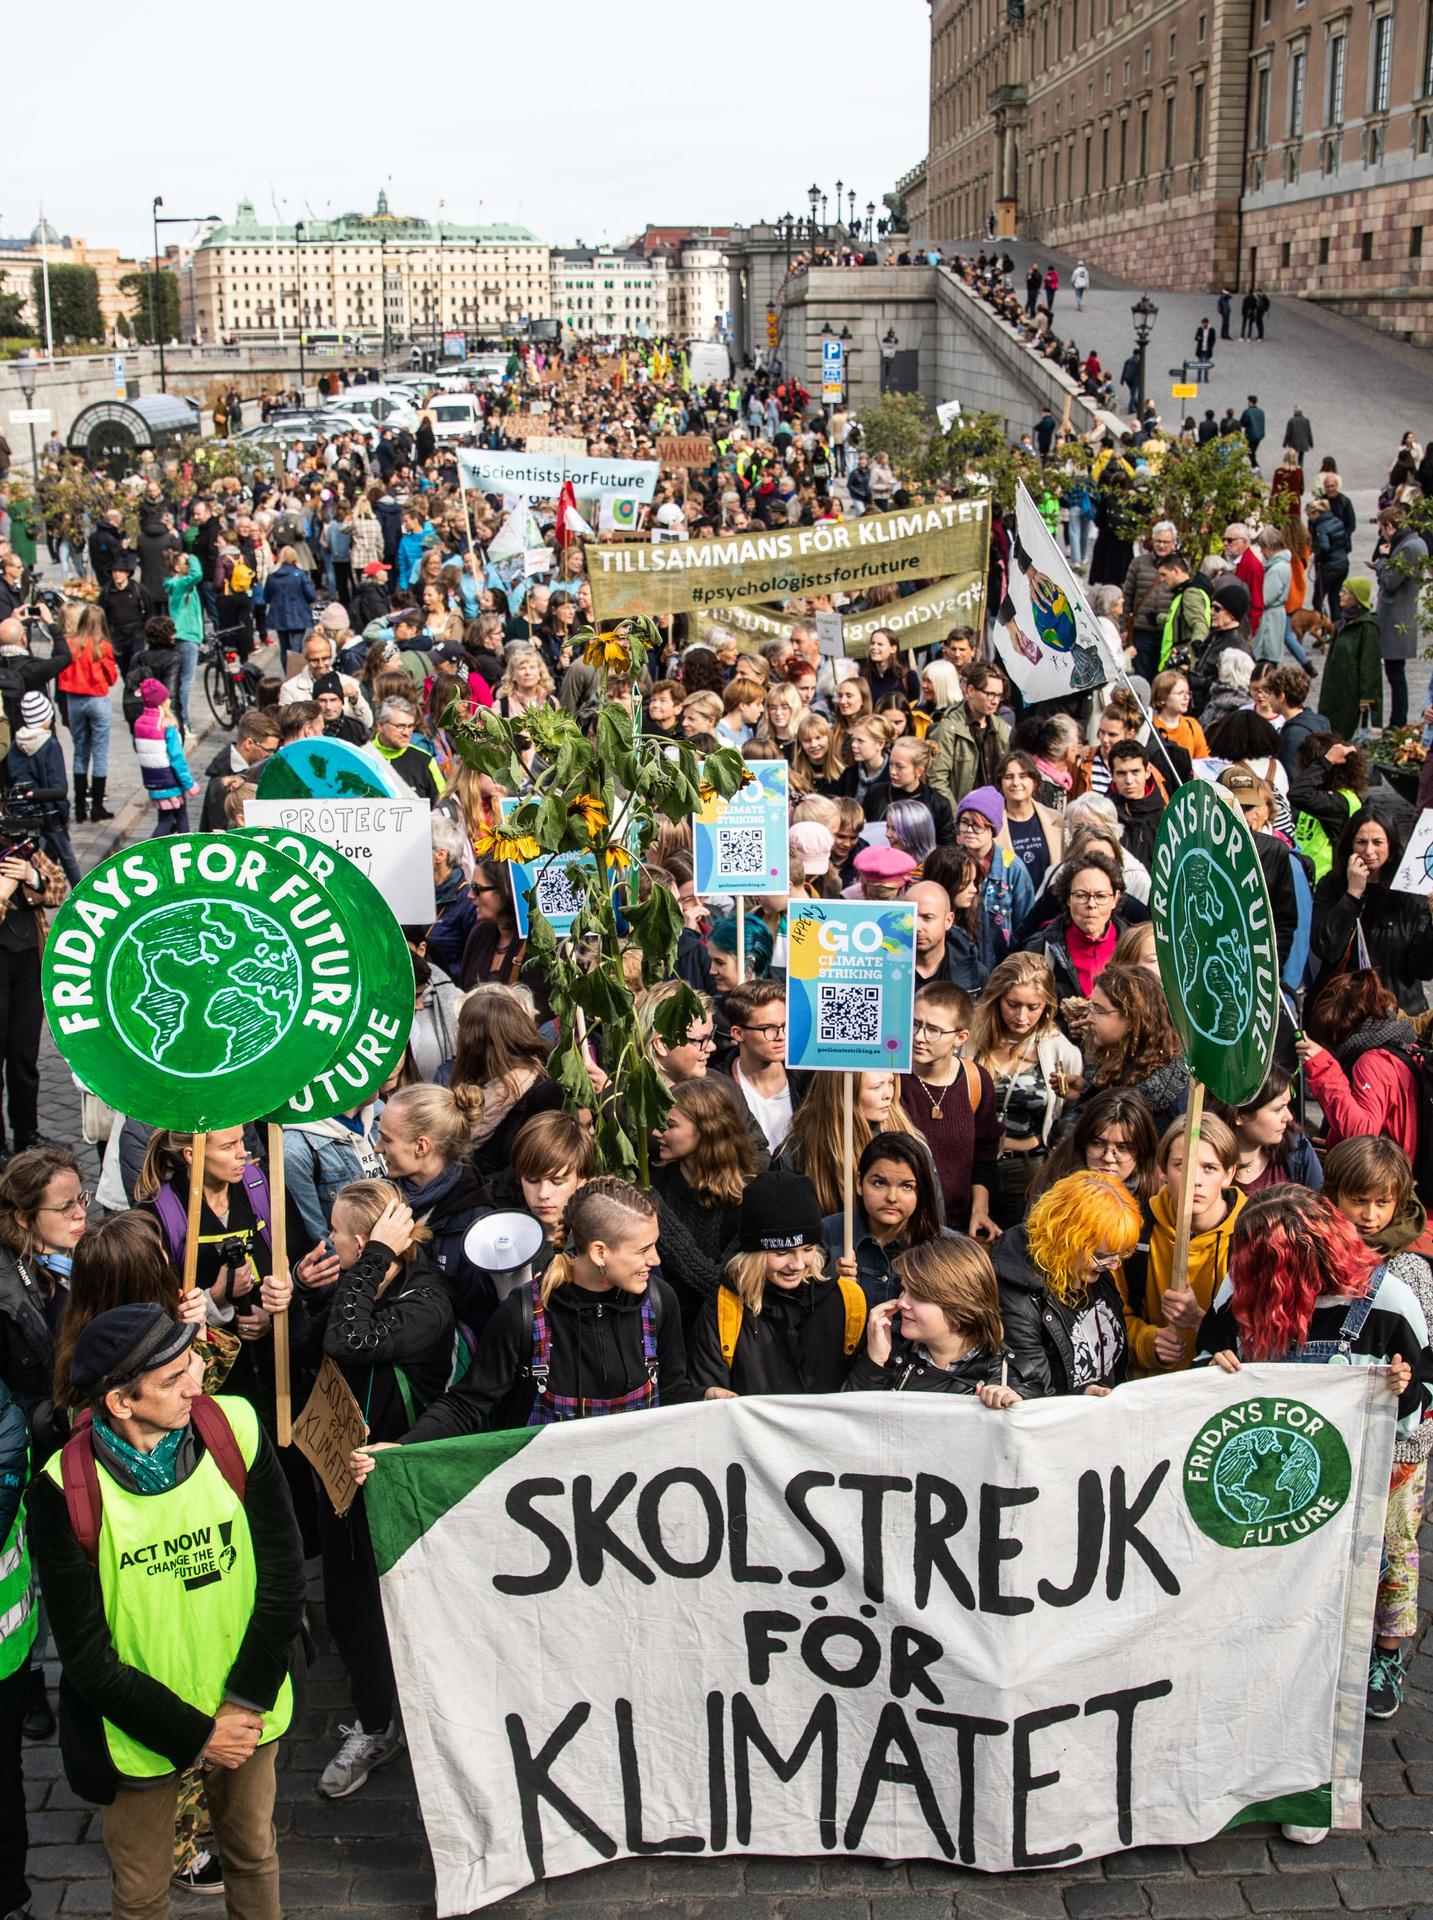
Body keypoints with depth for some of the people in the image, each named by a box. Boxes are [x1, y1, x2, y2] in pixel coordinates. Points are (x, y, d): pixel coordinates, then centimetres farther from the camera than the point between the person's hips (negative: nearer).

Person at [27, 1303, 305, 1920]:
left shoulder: (235, 1429, -16)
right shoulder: (64, 1491, -21)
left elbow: (285, 1579, -9)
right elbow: (87, 1657, -15)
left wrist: (246, 1702, -12)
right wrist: (194, 1735, -13)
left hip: (247, 1710, 2)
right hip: (140, 1723, -2)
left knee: (254, 1856, 22)